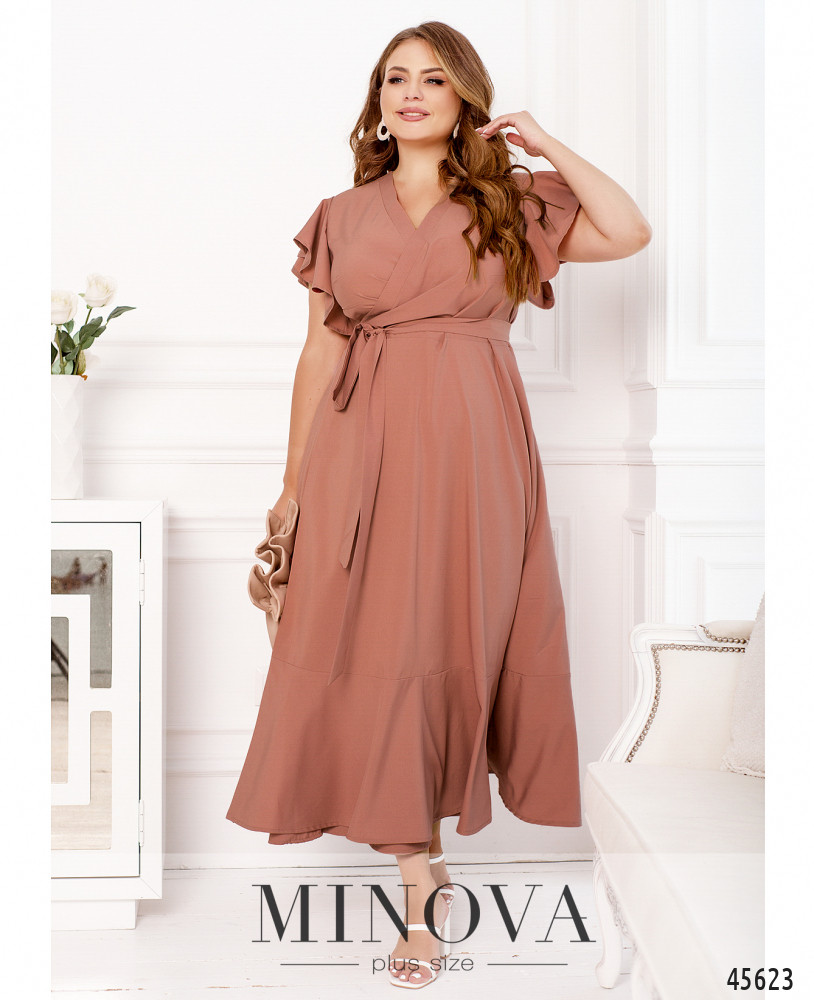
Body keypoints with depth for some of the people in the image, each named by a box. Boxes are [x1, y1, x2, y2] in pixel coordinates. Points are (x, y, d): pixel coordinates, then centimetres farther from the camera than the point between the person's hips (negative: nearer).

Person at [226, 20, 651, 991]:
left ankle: (416, 842, 20)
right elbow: (318, 353, 11)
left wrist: (544, 144, 1)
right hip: (364, 449, 1)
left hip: (472, 449, -1)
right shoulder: (343, 217, 13)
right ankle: (422, 882, 6)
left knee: (453, 641, 1)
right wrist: (293, 487, 9)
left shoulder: (513, 203, 10)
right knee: (378, 653, -3)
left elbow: (629, 231, -5)